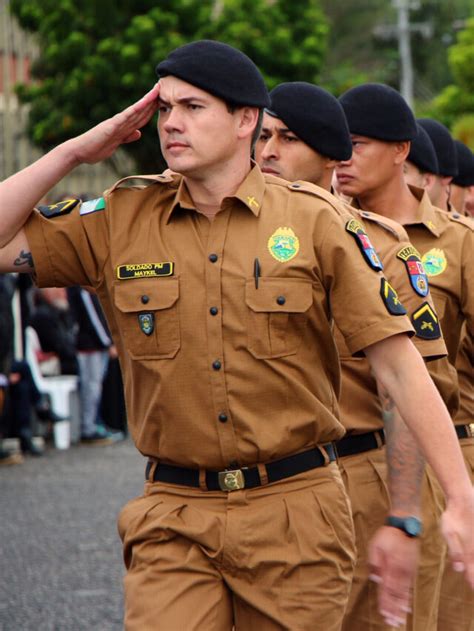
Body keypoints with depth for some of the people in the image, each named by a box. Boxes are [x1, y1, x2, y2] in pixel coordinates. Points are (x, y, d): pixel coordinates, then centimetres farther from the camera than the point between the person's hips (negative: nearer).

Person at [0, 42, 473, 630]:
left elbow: (397, 360, -3)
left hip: (296, 513, -1)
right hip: (174, 521, 1)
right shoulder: (119, 220, 5)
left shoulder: (314, 220, -1)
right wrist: (75, 150, -1)